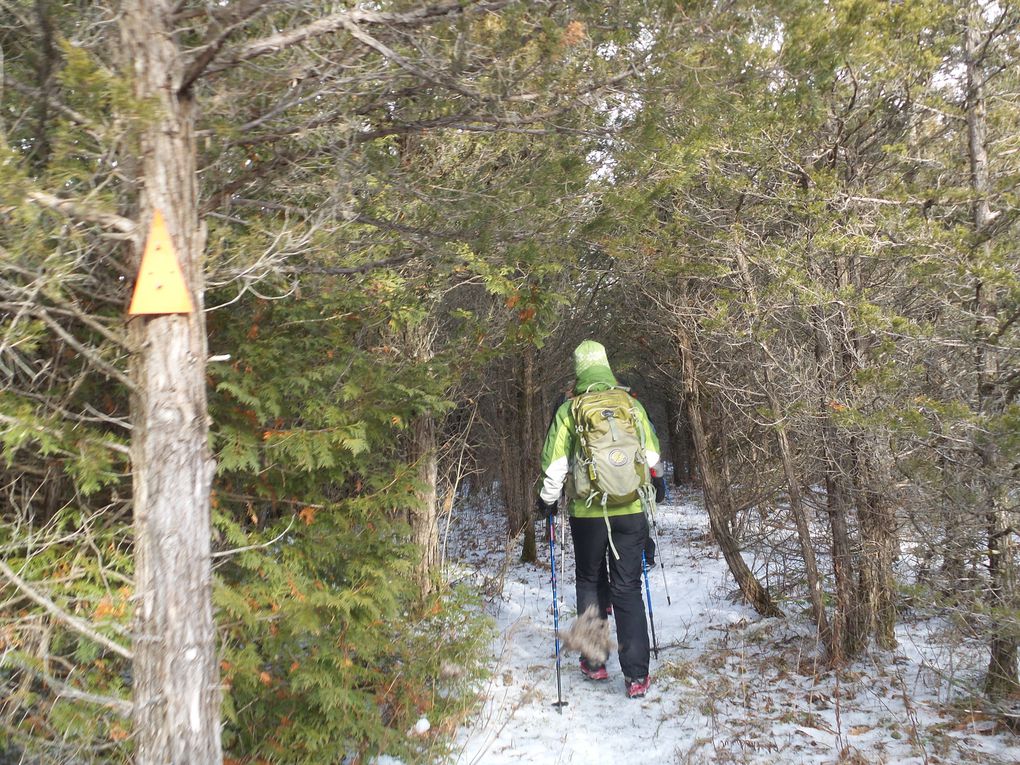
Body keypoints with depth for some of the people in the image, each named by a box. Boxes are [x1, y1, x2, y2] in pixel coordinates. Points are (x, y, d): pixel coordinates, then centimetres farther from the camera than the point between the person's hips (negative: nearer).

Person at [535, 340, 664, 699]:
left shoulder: (568, 411, -5)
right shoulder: (632, 406, 0)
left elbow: (555, 466, -6)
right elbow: (652, 457, 5)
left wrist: (547, 500, 10)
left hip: (587, 512, -1)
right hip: (630, 510, 1)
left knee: (588, 582, 19)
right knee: (628, 589, 9)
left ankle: (594, 662, 23)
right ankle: (636, 675, 7)